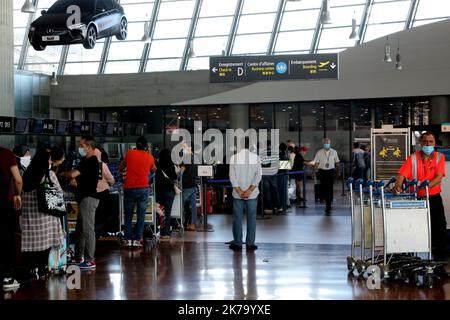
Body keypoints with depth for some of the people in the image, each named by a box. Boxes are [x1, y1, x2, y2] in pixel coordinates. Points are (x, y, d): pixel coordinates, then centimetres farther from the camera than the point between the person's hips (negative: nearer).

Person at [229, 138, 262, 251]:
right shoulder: (256, 158, -3)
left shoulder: (234, 158, -5)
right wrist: (249, 191, -11)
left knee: (237, 218, 7)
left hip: (237, 194, 0)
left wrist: (240, 191, -8)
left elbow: (232, 176, -9)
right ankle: (250, 244, 8)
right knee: (251, 218, 7)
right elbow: (258, 175, -8)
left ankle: (237, 243, 11)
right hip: (252, 194, 1)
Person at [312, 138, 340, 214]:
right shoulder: (319, 152, 1)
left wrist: (337, 172, 15)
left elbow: (336, 162, 12)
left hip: (331, 171, -1)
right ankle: (328, 205, 23)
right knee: (324, 188, 6)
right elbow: (316, 163, 0)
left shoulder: (334, 152, 4)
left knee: (330, 188, -8)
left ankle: (328, 207, -6)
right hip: (322, 171, 1)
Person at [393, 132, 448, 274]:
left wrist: (426, 186, -30)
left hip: (434, 198, 1)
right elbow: (402, 174, -13)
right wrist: (398, 186, -33)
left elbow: (439, 177, -13)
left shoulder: (439, 157, 0)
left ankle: (439, 263, 12)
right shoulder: (413, 158, -2)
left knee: (439, 231, 1)